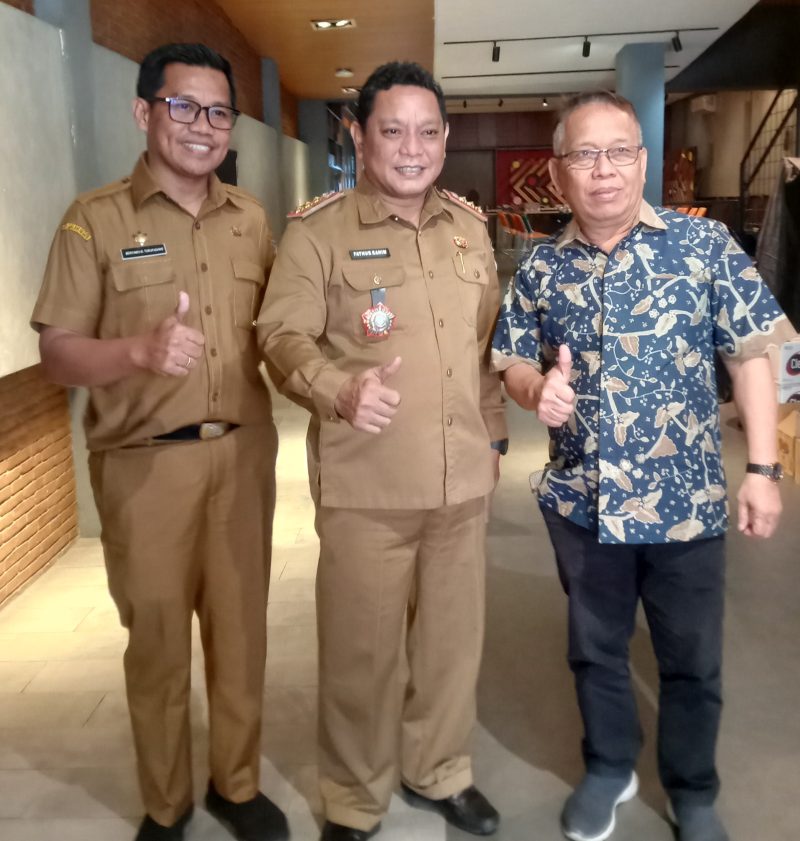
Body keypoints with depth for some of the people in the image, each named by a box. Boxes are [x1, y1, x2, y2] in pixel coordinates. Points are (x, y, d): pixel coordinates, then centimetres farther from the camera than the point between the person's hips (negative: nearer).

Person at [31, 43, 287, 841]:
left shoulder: (250, 216, 9)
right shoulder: (96, 218, -4)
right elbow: (56, 354, -8)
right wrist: (142, 350, -26)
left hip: (244, 451, 4)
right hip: (145, 462, -3)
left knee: (240, 625, 13)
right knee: (157, 636, 9)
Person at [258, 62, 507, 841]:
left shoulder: (469, 226, 11)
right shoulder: (316, 229, -6)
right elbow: (283, 335, -12)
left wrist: (493, 433, 18)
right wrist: (340, 390, -31)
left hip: (462, 477, 5)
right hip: (365, 484, -5)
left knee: (454, 637, 18)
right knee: (361, 648, 7)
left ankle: (439, 772, 43)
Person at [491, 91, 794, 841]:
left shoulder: (705, 244, -7)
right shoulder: (540, 268, -1)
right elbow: (512, 361, 8)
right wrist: (536, 388, -16)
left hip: (685, 500, -2)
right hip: (580, 502, 2)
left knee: (692, 662, 14)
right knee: (595, 650, 20)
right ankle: (608, 769, 44)